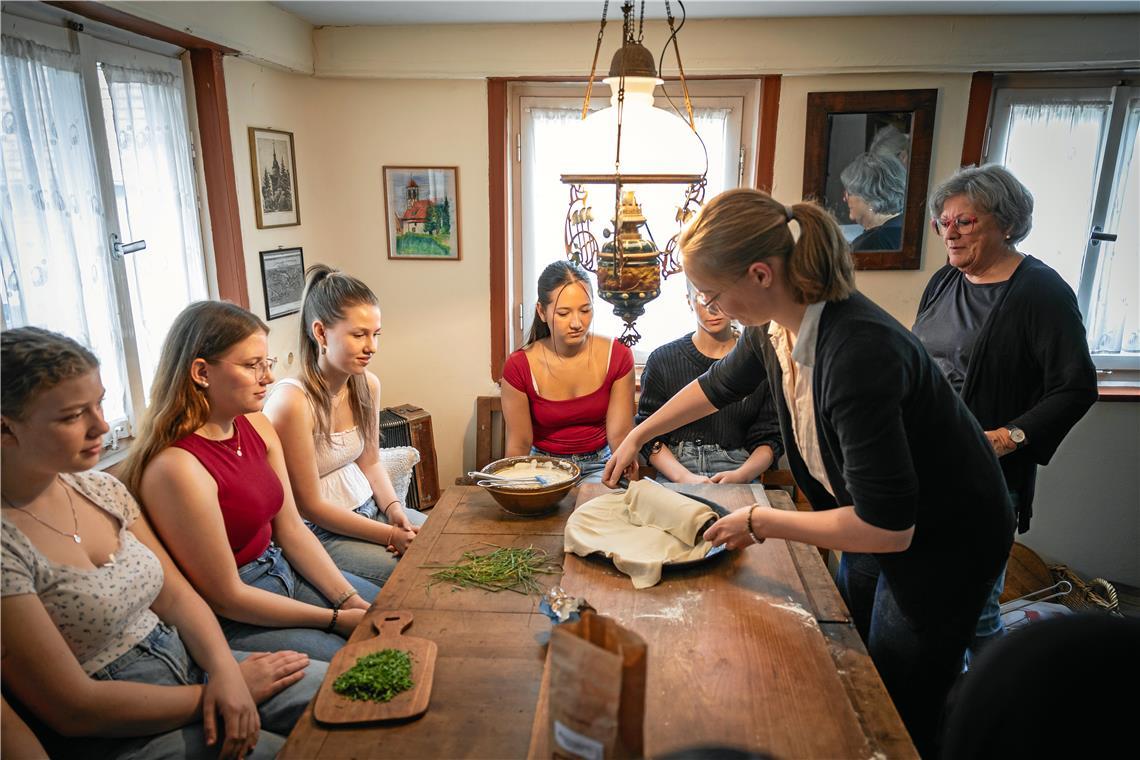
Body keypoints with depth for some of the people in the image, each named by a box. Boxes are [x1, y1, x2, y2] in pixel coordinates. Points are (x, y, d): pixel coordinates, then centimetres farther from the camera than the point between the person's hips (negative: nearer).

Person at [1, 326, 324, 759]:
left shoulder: (101, 489, 2)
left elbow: (176, 596, 6)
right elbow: (74, 709, -17)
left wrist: (224, 668, -12)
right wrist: (224, 688, -13)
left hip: (188, 661, 6)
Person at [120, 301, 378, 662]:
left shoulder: (257, 426, -2)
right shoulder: (176, 467, -26)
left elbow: (291, 528, 3)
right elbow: (227, 598, -19)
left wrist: (350, 601, -6)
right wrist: (337, 619, -15)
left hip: (282, 570, 8)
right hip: (231, 621, -7)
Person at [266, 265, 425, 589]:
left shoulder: (368, 384, -2)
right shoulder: (291, 401, -24)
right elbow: (310, 506, -18)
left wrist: (394, 509, -6)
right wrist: (389, 535, -17)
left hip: (368, 508, 7)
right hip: (321, 534, -7)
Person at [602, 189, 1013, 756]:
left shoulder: (859, 352, -38)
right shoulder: (774, 325, -12)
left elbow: (887, 528, -35)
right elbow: (717, 385, 11)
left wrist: (761, 522, -24)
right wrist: (637, 436, 18)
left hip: (944, 544, -7)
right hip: (873, 524, 8)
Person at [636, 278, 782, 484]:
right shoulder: (662, 360, 6)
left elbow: (770, 438, 8)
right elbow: (649, 436, 2)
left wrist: (741, 475, -11)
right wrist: (684, 477, -15)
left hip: (738, 469, 0)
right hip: (673, 475, 0)